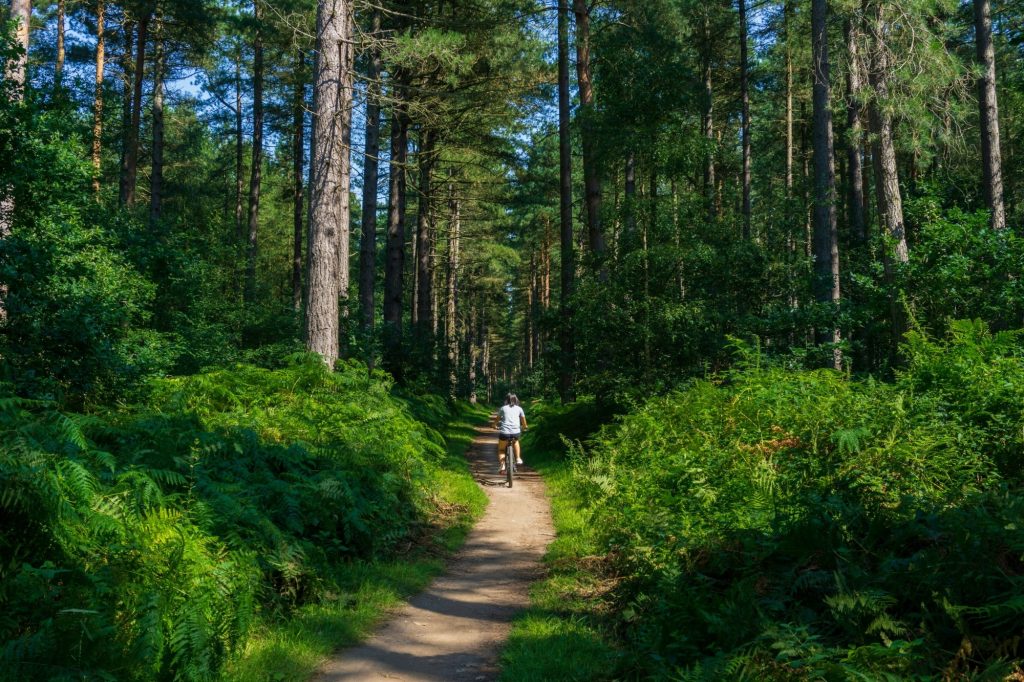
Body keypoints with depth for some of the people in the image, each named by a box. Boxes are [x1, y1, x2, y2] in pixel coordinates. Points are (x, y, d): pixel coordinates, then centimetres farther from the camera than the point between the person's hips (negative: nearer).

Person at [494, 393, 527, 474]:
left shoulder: (503, 408, 14)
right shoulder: (519, 409, 15)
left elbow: (497, 419, 25)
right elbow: (523, 421, 18)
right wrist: (524, 427, 38)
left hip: (504, 432, -1)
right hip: (516, 432, 1)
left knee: (501, 449, 18)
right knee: (515, 441, 36)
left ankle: (502, 466, -3)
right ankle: (518, 458, 24)